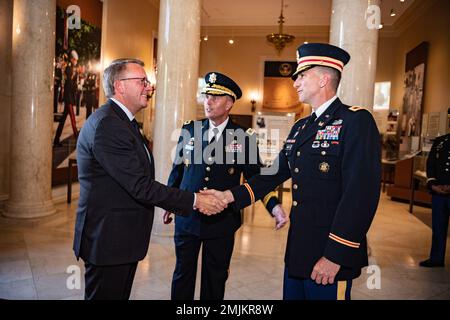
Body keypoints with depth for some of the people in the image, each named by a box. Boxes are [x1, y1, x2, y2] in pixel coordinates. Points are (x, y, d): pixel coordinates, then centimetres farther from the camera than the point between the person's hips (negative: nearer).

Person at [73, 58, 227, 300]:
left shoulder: (122, 121, 12)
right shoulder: (107, 125, -22)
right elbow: (141, 187, -25)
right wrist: (194, 200, -19)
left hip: (122, 239, 10)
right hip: (108, 241, -10)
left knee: (120, 294, 21)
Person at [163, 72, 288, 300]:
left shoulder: (244, 137, -6)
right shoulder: (189, 130, 1)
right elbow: (177, 169, 10)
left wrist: (274, 206, -18)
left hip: (222, 222, -2)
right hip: (187, 218, 2)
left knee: (215, 279, 14)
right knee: (183, 274, 15)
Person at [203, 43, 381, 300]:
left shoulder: (356, 121, -13)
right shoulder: (300, 128, 13)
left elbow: (361, 194, -20)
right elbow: (276, 173, 11)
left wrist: (335, 256, -21)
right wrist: (230, 196, 1)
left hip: (330, 256, -7)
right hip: (297, 252, 7)